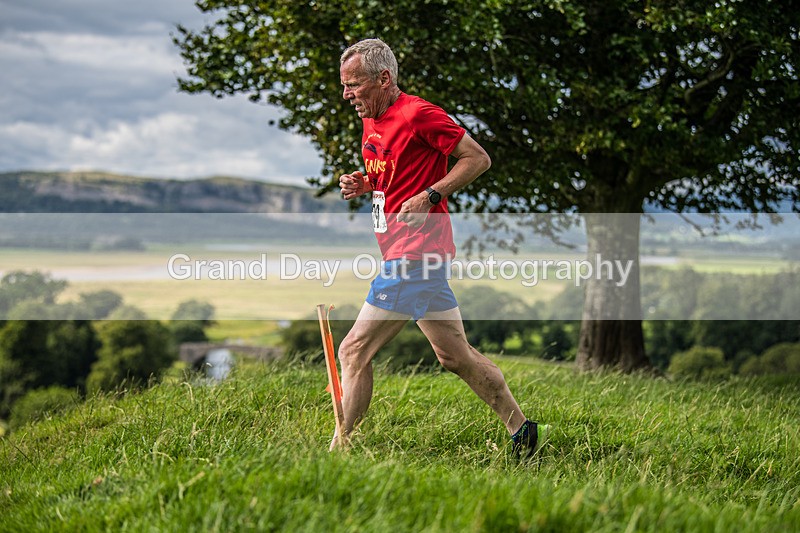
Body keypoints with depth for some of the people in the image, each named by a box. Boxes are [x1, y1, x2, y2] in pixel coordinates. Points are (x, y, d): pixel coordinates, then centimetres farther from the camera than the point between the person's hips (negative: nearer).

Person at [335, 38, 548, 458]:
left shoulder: (417, 114, -13)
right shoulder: (372, 123, 14)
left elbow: (478, 158, -12)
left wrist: (430, 196, -20)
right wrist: (363, 184, 7)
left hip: (413, 256, -10)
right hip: (415, 256, 10)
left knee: (354, 351, -9)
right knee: (455, 356, 14)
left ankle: (339, 450, -3)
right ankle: (521, 429, 22)